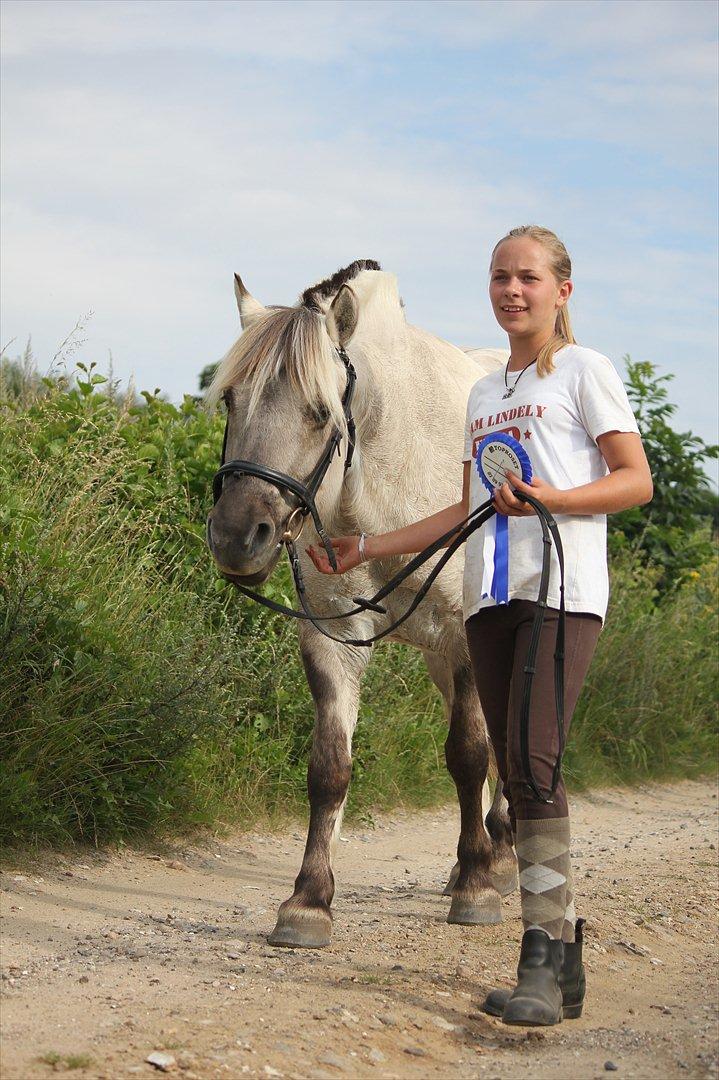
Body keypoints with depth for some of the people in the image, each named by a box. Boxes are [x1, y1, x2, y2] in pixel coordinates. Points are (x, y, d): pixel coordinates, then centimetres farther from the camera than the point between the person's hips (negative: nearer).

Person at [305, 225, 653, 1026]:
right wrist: (368, 548, 21)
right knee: (516, 772, 2)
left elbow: (636, 481, -3)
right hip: (490, 596, 7)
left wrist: (553, 496, -19)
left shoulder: (582, 369, 4)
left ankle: (542, 959, -20)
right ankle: (563, 958, 7)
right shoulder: (483, 395, 23)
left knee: (532, 759, -20)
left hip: (564, 590, -7)